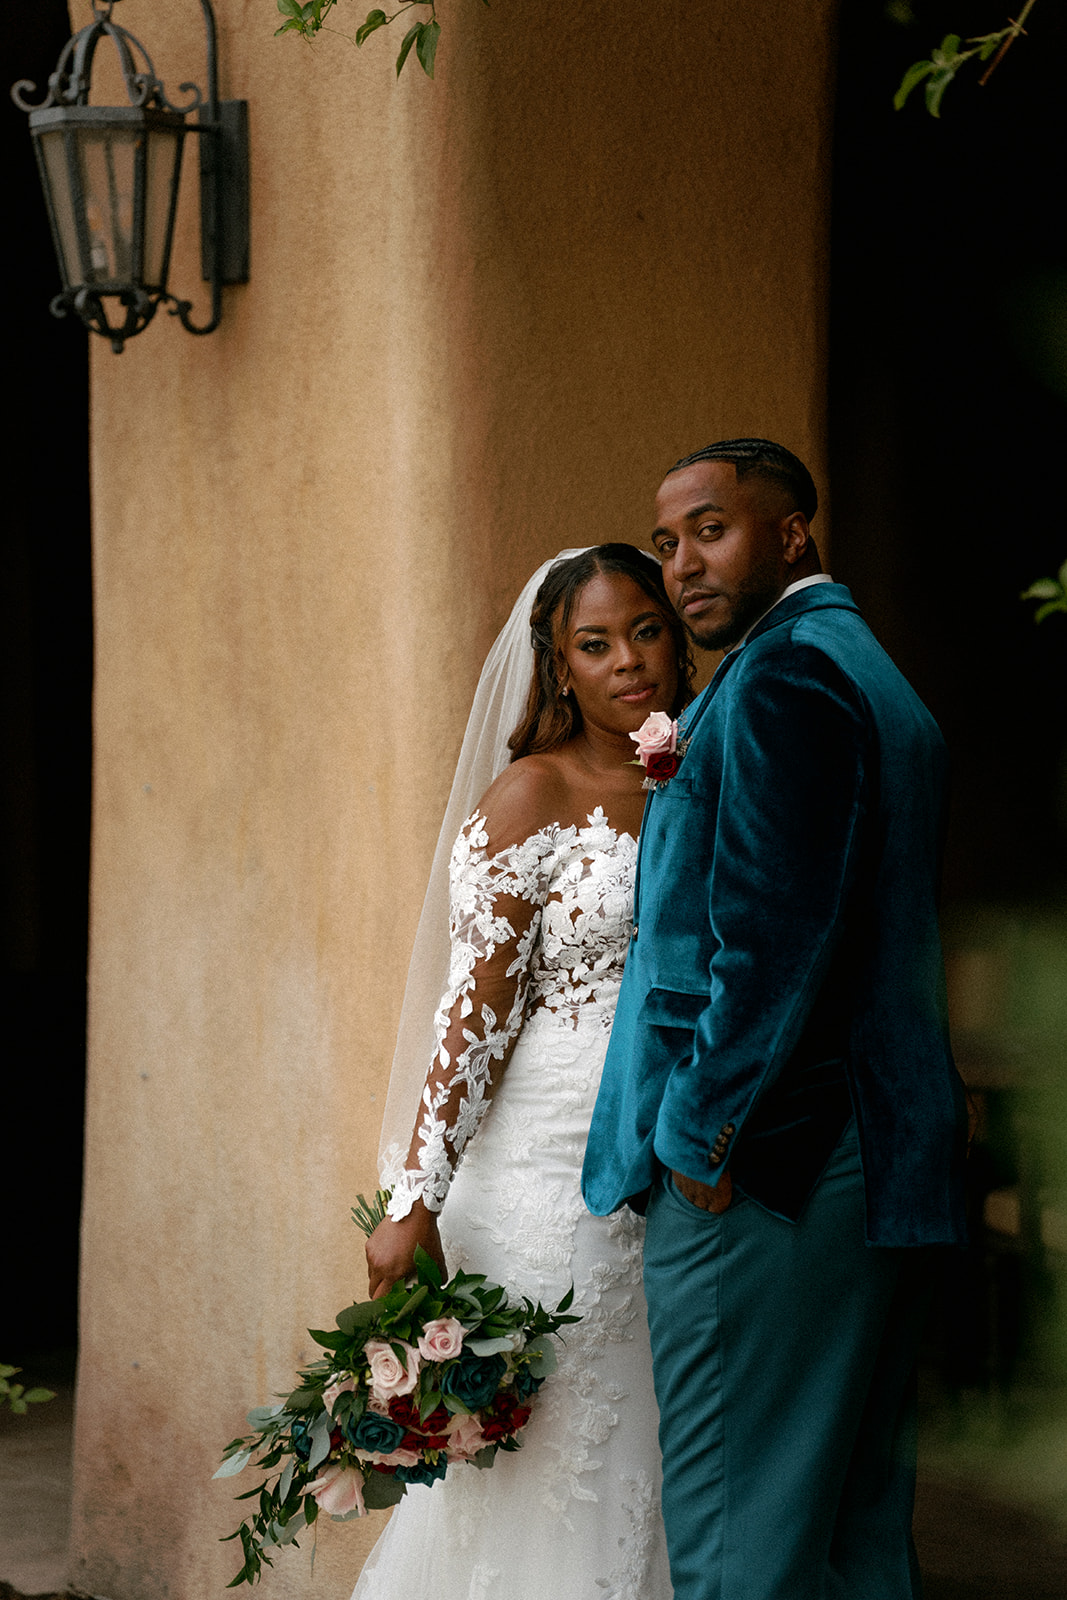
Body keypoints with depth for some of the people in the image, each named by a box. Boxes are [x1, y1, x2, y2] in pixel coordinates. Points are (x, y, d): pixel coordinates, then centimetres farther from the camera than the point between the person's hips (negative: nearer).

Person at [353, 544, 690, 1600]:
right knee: (548, 1474, -1)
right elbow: (477, 1008, -9)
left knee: (654, 1465, 7)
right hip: (559, 1168, -5)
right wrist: (416, 1201, -14)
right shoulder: (531, 798, -4)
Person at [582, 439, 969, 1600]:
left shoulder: (781, 674, -11)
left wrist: (703, 1134, -14)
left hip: (760, 1163, -10)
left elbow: (769, 933, -19)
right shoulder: (875, 675, 20)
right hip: (884, 1163, 10)